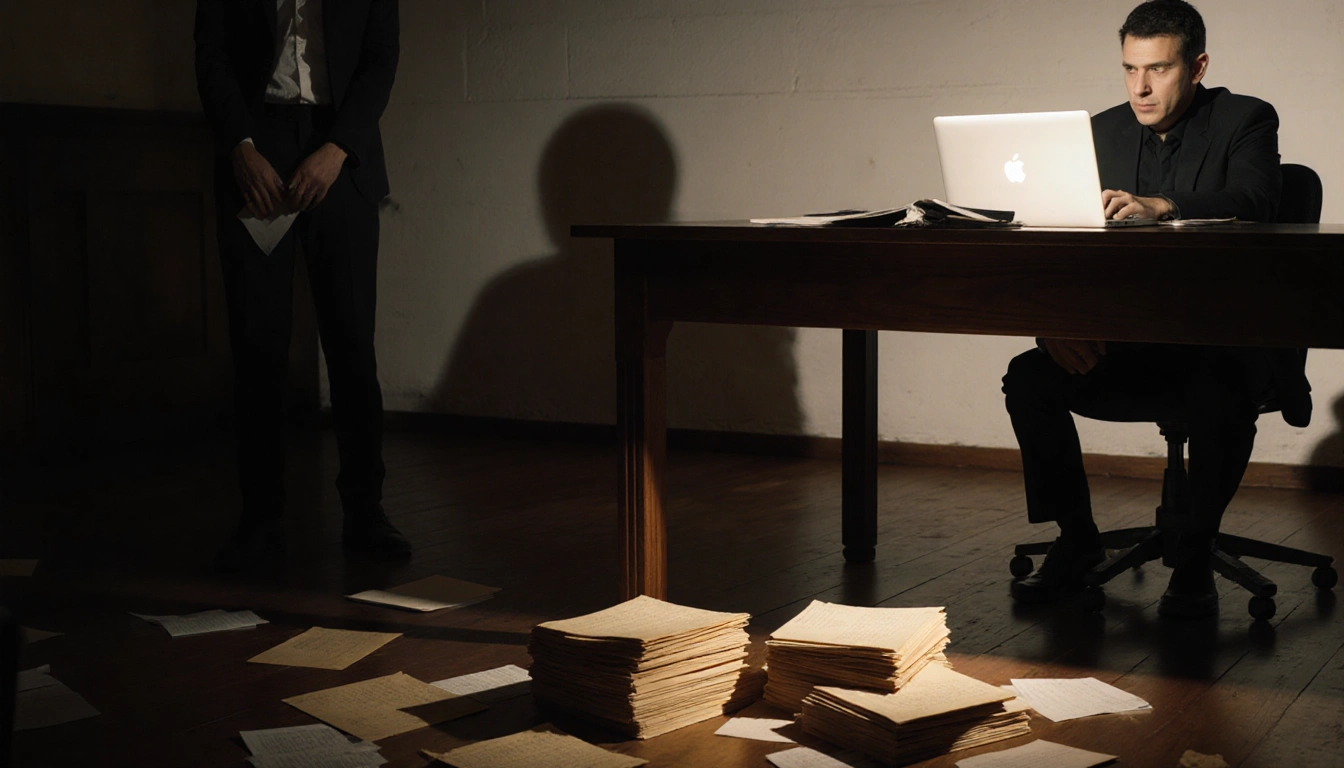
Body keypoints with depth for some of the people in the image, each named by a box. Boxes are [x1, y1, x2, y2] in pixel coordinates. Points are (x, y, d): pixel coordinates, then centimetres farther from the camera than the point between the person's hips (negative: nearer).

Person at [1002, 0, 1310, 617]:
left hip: (1226, 342, -4)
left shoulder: (1245, 121, -3)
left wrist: (1161, 207, -43)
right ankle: (1077, 539, -2)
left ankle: (1195, 557, -15)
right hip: (1132, 349, 5)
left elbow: (1255, 203, -24)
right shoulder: (1105, 132, 8)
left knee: (1222, 393, -37)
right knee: (1031, 376, -18)